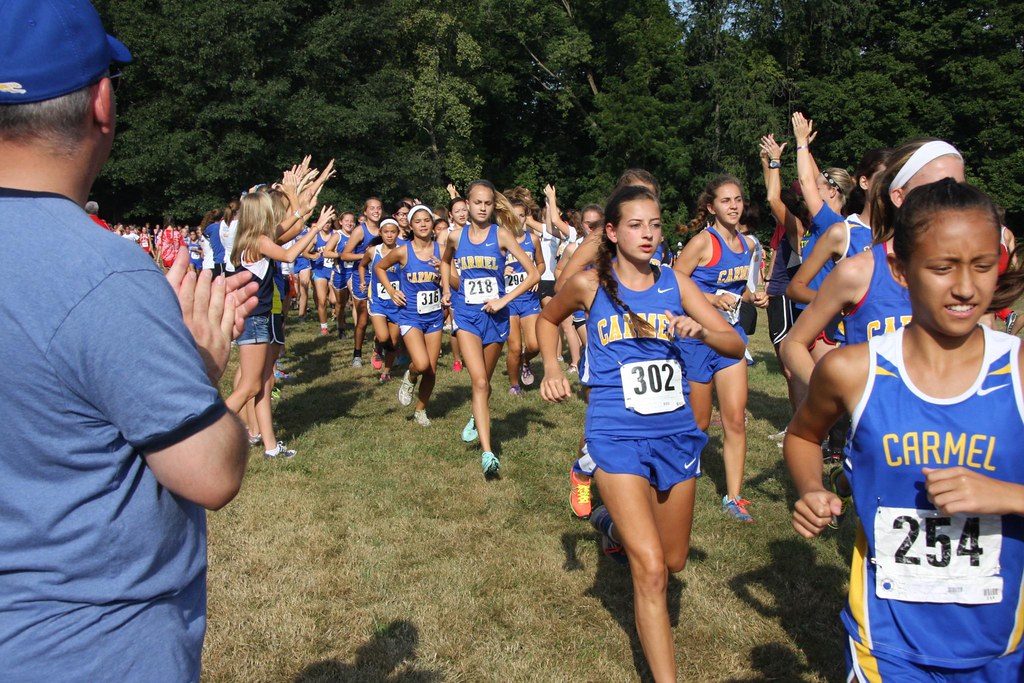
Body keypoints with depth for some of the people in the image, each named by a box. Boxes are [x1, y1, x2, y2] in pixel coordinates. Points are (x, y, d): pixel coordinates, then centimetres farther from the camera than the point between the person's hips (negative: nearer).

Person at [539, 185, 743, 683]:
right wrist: (552, 368, 0)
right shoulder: (590, 284, -4)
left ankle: (612, 524, 50)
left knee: (674, 561, 19)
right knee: (651, 570, -13)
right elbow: (548, 318, 16)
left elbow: (735, 345, 2)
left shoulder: (675, 283, 2)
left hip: (676, 432, 4)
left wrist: (700, 330, -19)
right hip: (619, 436, -4)